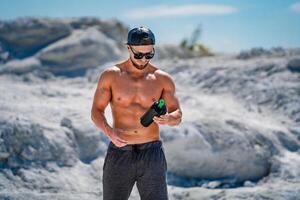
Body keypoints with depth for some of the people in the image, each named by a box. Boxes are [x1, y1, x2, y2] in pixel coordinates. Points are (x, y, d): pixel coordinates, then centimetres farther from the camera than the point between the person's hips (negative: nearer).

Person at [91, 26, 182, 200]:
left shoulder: (163, 79, 0)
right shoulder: (110, 76, -2)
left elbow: (178, 115, 3)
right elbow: (96, 111, 1)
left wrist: (167, 119, -22)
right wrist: (109, 131, -20)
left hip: (151, 153, 0)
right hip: (119, 153, 0)